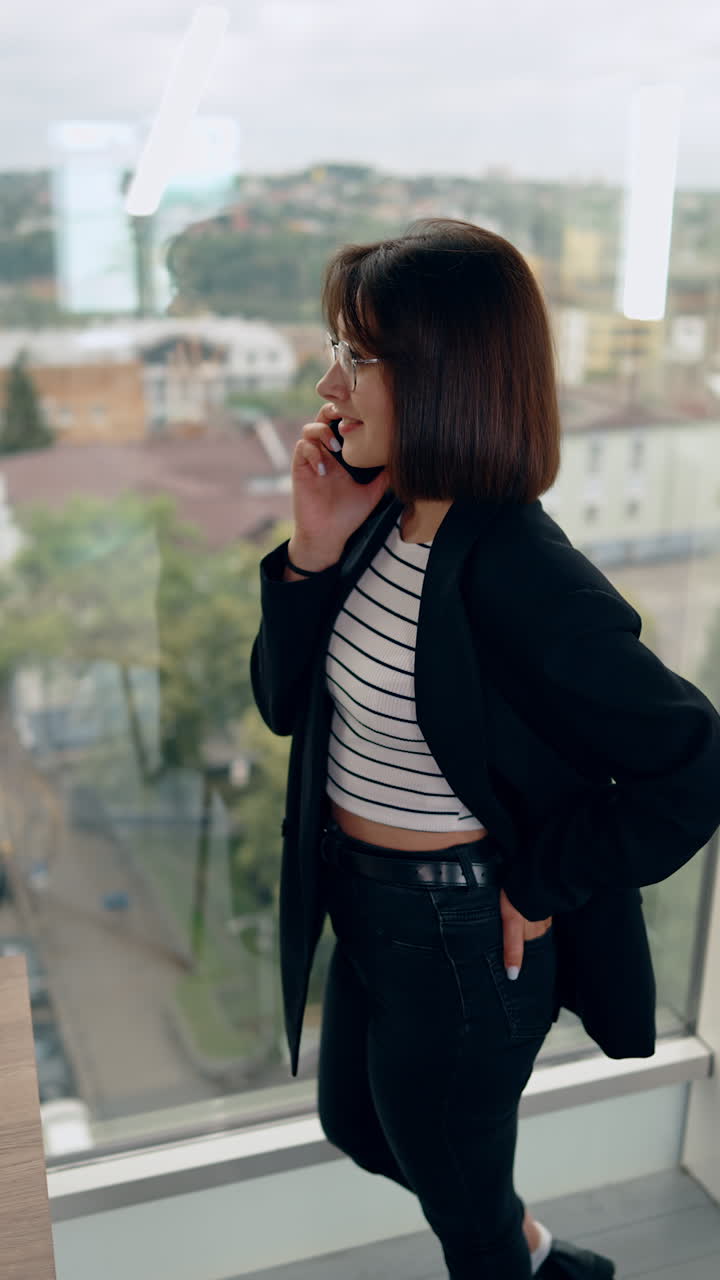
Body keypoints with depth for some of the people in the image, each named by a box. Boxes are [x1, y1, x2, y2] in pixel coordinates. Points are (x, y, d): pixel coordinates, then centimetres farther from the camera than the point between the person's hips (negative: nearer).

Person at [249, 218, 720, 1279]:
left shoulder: (515, 574, -30)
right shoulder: (381, 518, -7)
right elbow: (286, 704, 0)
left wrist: (544, 891, -17)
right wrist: (312, 556, -15)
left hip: (462, 938, -8)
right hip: (365, 906, 9)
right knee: (355, 1124, 32)